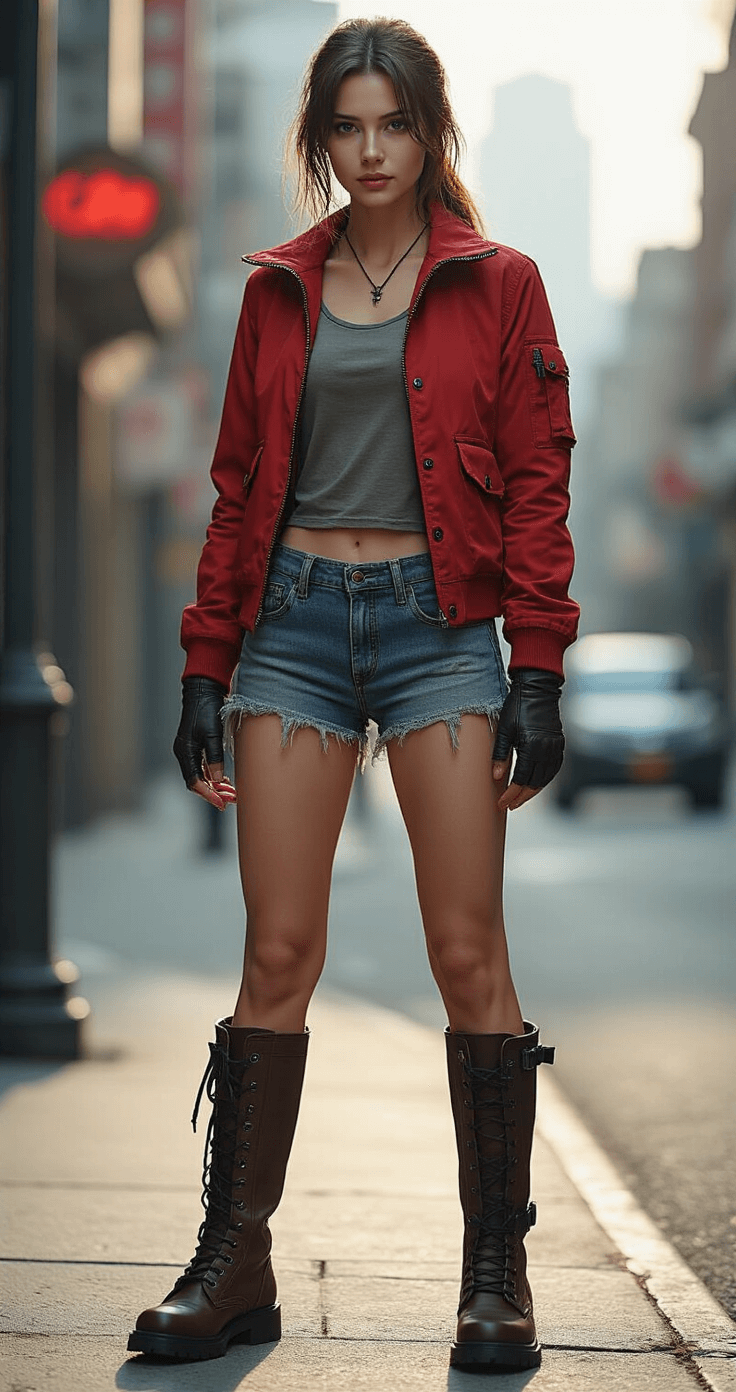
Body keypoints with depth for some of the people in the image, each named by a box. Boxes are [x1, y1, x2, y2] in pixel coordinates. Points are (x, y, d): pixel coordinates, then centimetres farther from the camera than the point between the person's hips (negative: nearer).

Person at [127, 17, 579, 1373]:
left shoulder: (496, 284, 4)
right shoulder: (279, 290, 12)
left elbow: (536, 485, 1)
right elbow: (239, 484, 13)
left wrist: (535, 675, -7)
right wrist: (206, 669, 8)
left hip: (439, 623, -2)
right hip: (295, 615, 2)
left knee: (468, 951, -4)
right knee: (278, 953, 0)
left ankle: (497, 1272, 6)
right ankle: (233, 1260, 8)